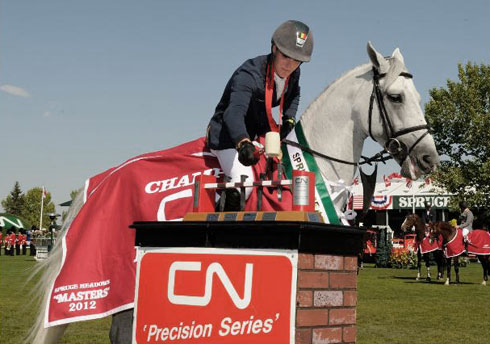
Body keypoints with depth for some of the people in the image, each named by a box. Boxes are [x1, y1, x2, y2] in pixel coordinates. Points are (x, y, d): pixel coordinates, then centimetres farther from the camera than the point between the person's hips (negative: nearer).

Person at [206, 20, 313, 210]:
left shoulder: (293, 73, -6)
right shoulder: (250, 74, -31)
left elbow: (293, 94, 20)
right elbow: (234, 112, -48)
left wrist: (289, 118, 1)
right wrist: (243, 143, -67)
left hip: (259, 132, 8)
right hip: (228, 136, -8)